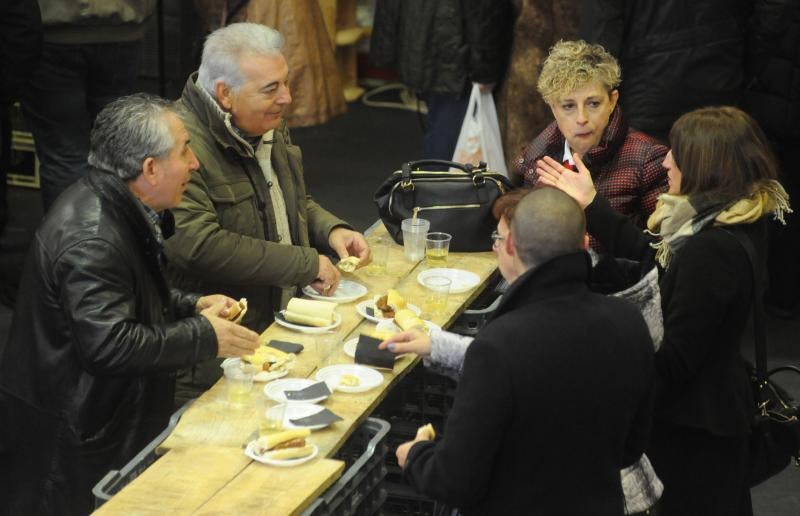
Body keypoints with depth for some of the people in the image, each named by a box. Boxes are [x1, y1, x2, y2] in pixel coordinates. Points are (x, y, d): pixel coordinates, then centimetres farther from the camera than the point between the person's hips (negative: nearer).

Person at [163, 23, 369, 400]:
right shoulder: (184, 144, -20)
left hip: (285, 321, 8)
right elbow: (197, 246, -28)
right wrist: (306, 264, -21)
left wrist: (331, 230, 4)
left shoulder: (268, 127, 11)